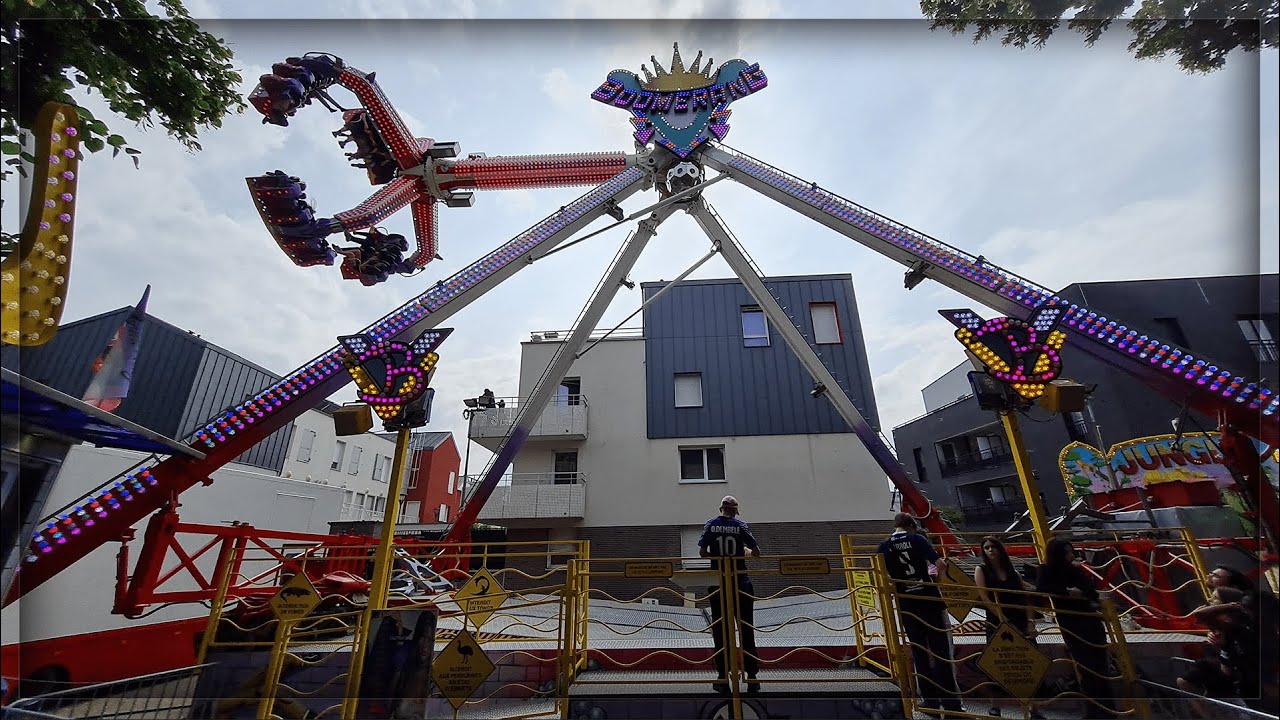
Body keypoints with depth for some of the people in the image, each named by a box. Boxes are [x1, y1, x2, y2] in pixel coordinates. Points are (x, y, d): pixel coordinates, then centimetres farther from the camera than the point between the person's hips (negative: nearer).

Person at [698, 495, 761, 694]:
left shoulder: (710, 525, -1)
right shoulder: (740, 525, -4)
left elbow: (702, 553, -4)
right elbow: (756, 552, -4)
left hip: (718, 583, 1)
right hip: (741, 582, 0)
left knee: (720, 629, 10)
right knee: (746, 629, 10)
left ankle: (723, 677, 15)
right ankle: (752, 677, 15)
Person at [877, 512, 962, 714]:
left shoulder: (885, 546, 0)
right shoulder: (917, 538, -4)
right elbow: (940, 563, -12)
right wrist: (935, 570, 9)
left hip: (906, 603, 2)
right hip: (929, 598, -1)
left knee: (919, 651, 13)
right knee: (941, 649, 7)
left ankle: (930, 699, 20)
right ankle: (950, 701, 11)